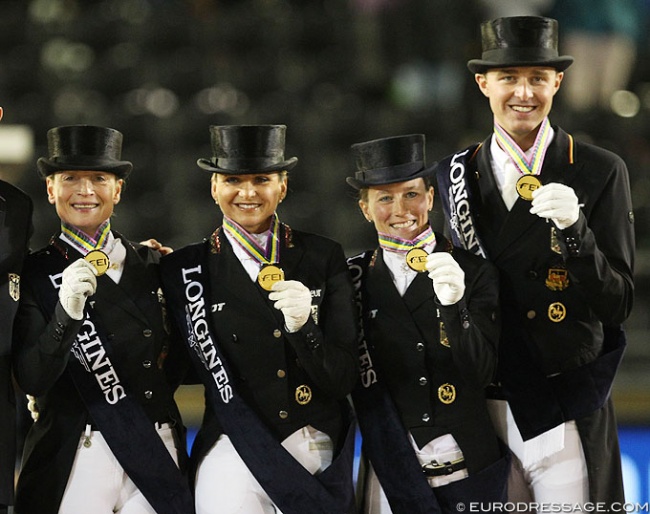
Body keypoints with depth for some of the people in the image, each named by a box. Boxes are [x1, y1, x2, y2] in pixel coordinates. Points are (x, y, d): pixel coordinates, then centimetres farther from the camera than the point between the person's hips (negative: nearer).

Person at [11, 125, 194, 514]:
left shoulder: (152, 265, 10)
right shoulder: (34, 274, -1)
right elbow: (31, 380, -13)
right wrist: (66, 313, -25)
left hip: (158, 454, 3)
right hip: (72, 462, -3)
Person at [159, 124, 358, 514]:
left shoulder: (325, 258, 5)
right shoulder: (188, 269, 3)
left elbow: (342, 379, -1)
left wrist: (303, 327, -17)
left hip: (323, 453, 1)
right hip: (235, 454, -1)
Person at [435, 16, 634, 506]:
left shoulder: (601, 172, -3)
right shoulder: (455, 175, 6)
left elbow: (618, 304, -6)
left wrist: (575, 230, -19)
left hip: (566, 412, -3)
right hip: (481, 408, 3)